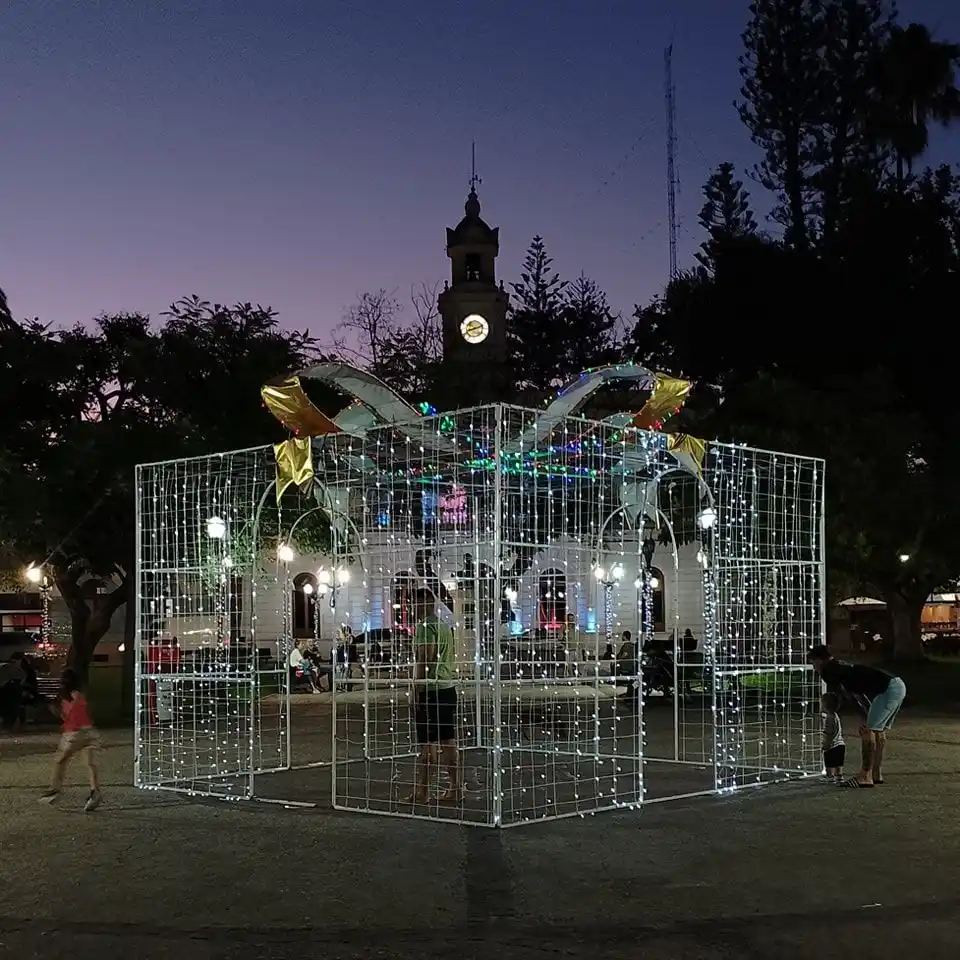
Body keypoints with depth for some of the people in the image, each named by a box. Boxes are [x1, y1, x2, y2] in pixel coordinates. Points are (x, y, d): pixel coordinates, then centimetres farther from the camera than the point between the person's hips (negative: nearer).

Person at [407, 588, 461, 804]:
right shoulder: (445, 626, 16)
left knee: (427, 745, -7)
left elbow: (423, 662, -16)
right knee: (448, 741, 11)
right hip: (448, 688, 9)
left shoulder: (425, 627, -11)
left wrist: (417, 690, -15)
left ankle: (421, 791, -5)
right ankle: (455, 787, 13)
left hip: (430, 690, -9)